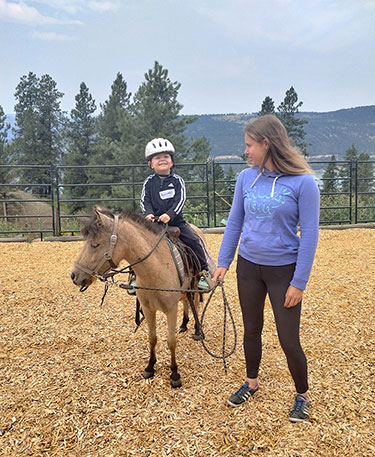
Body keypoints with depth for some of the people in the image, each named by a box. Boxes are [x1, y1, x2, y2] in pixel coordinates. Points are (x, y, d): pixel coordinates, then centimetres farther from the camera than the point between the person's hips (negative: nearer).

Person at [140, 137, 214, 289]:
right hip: (154, 222, 1)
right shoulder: (149, 182, 6)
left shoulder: (177, 180, 2)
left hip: (176, 220, -1)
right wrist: (149, 214, -22)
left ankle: (204, 272, -2)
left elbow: (180, 200, -9)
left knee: (193, 240, -15)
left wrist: (169, 214, -25)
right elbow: (145, 201, -1)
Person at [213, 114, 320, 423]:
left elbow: (309, 234, -13)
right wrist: (223, 263, 2)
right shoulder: (246, 178, -2)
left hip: (284, 270, -4)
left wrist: (299, 282, -14)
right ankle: (252, 382, 42)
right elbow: (234, 223, 6)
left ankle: (302, 396, 30)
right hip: (248, 267, 4)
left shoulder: (303, 182, -15)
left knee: (289, 340, 3)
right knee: (251, 329, 18)